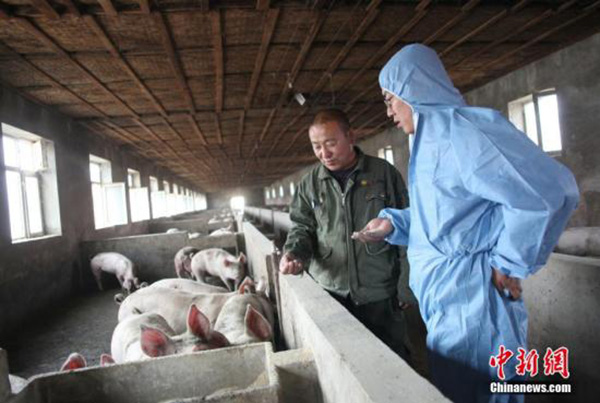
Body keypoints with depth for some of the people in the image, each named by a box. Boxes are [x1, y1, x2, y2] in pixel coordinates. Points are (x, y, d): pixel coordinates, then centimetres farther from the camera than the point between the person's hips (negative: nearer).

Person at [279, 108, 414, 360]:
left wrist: (406, 285, -1)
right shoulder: (309, 184, 5)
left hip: (380, 293, -2)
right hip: (329, 292, 2)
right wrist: (294, 252, -13)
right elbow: (303, 227, 10)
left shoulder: (383, 173, -3)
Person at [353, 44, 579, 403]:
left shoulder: (458, 129, -19)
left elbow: (550, 191, -28)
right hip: (447, 299, 10)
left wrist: (509, 264, -18)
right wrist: (392, 224, 8)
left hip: (468, 301, -9)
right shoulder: (433, 138, 12)